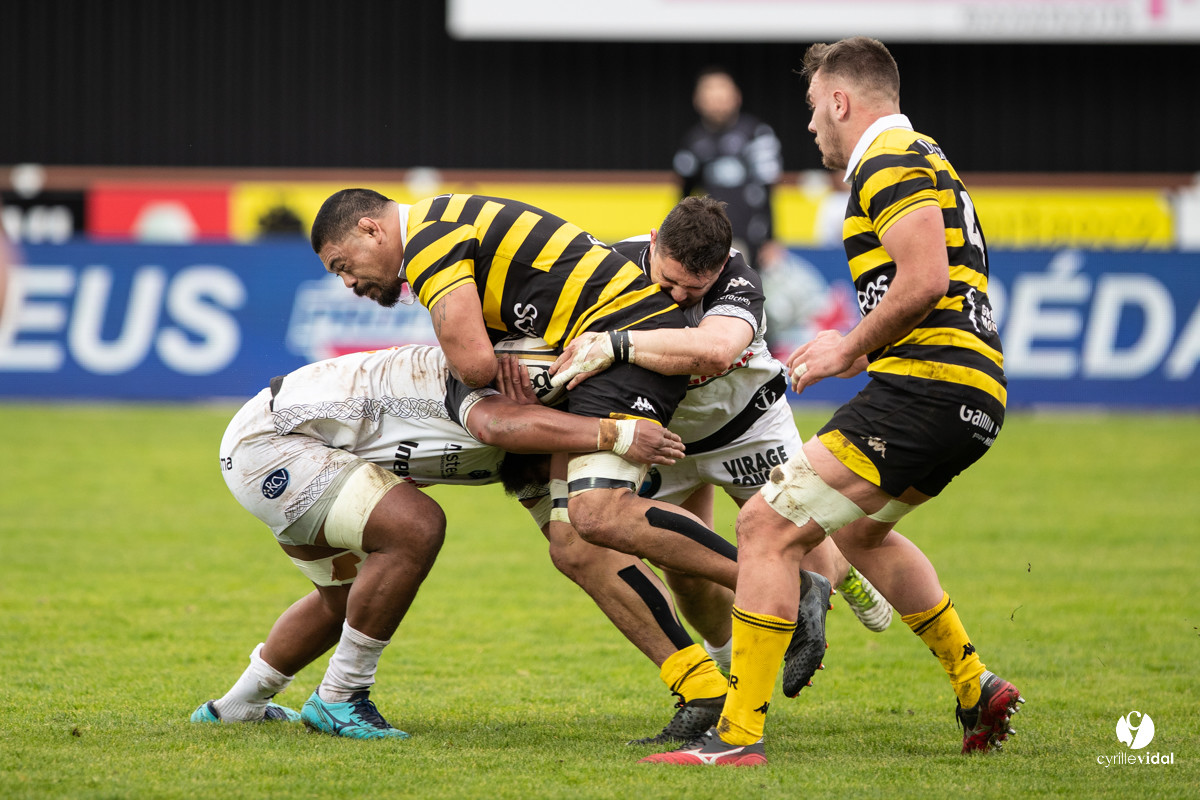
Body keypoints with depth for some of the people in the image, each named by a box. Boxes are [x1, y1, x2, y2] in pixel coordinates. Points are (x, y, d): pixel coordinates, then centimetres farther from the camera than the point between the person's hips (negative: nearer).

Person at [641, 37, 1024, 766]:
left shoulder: (891, 163, -9)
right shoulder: (922, 161, 24)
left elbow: (924, 281, -22)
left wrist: (850, 350, -11)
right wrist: (859, 349, 23)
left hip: (925, 390, -11)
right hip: (973, 401, 11)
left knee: (769, 524, -11)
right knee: (857, 527, 33)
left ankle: (740, 735, -14)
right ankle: (975, 686, 30)